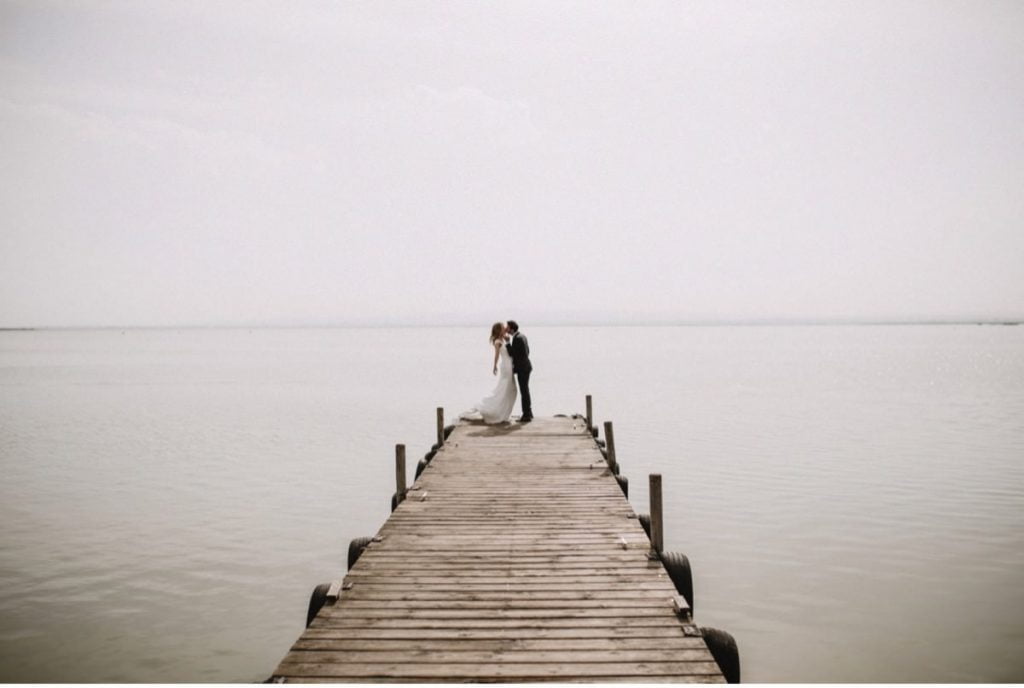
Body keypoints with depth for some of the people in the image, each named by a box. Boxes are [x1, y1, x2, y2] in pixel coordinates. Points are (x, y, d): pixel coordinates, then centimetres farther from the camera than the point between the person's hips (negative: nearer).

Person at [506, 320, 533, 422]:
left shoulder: (517, 338, -20)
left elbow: (512, 353, -18)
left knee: (524, 392, -4)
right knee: (525, 391, 16)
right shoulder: (522, 336, 11)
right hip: (525, 366, 10)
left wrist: (507, 342, -13)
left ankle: (527, 415, 2)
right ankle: (528, 413, 23)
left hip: (522, 368, -10)